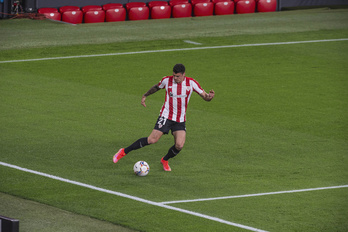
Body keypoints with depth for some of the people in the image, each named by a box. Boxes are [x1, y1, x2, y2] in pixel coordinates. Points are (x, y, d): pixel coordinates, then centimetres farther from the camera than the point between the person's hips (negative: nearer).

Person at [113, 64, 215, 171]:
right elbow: (156, 87, 17)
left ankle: (165, 160, 18)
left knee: (179, 145, -14)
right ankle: (124, 151, -4)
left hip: (180, 120, 2)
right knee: (152, 140, -15)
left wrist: (209, 96, -25)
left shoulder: (191, 83, -6)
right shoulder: (167, 80, -6)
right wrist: (145, 95, 22)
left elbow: (205, 97, -3)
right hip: (166, 116, -2)